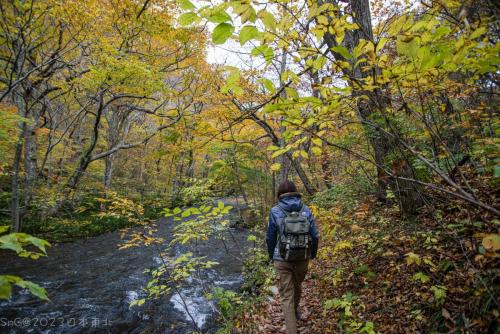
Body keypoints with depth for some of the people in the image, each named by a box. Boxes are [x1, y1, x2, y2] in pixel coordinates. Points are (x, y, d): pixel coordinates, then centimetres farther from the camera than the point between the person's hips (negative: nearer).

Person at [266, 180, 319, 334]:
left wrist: (271, 255, 13)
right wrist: (313, 252, 16)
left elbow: (270, 237, -5)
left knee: (287, 296, 9)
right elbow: (315, 236, -3)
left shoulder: (275, 211, -11)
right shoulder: (306, 210, -6)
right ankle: (295, 310, 56)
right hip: (302, 258, 3)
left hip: (283, 259, -3)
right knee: (297, 285, 30)